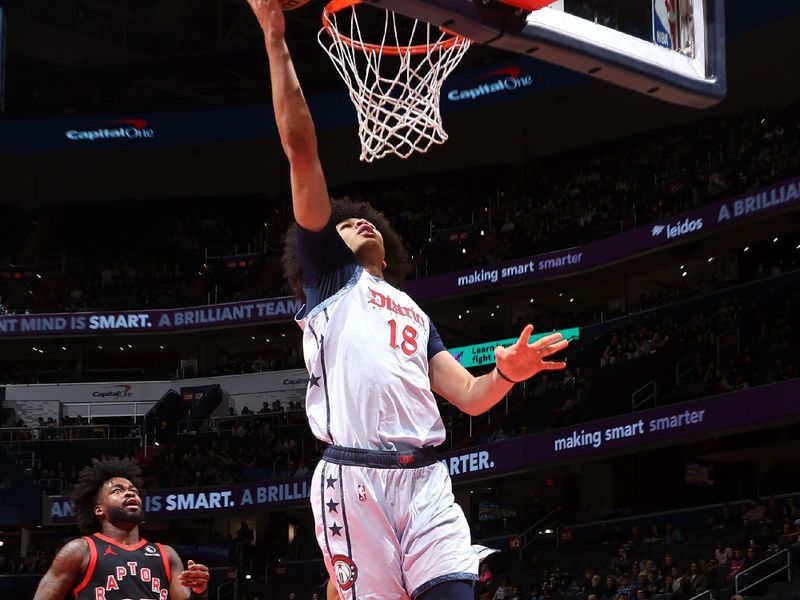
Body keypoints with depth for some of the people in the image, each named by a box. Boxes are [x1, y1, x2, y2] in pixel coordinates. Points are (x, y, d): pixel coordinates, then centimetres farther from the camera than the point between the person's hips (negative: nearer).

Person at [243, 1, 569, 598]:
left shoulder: (415, 315, 33)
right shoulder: (328, 273, 19)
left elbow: (468, 395, 22)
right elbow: (301, 151, 10)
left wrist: (507, 373, -1)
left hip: (427, 479, 4)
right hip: (355, 477, -4)